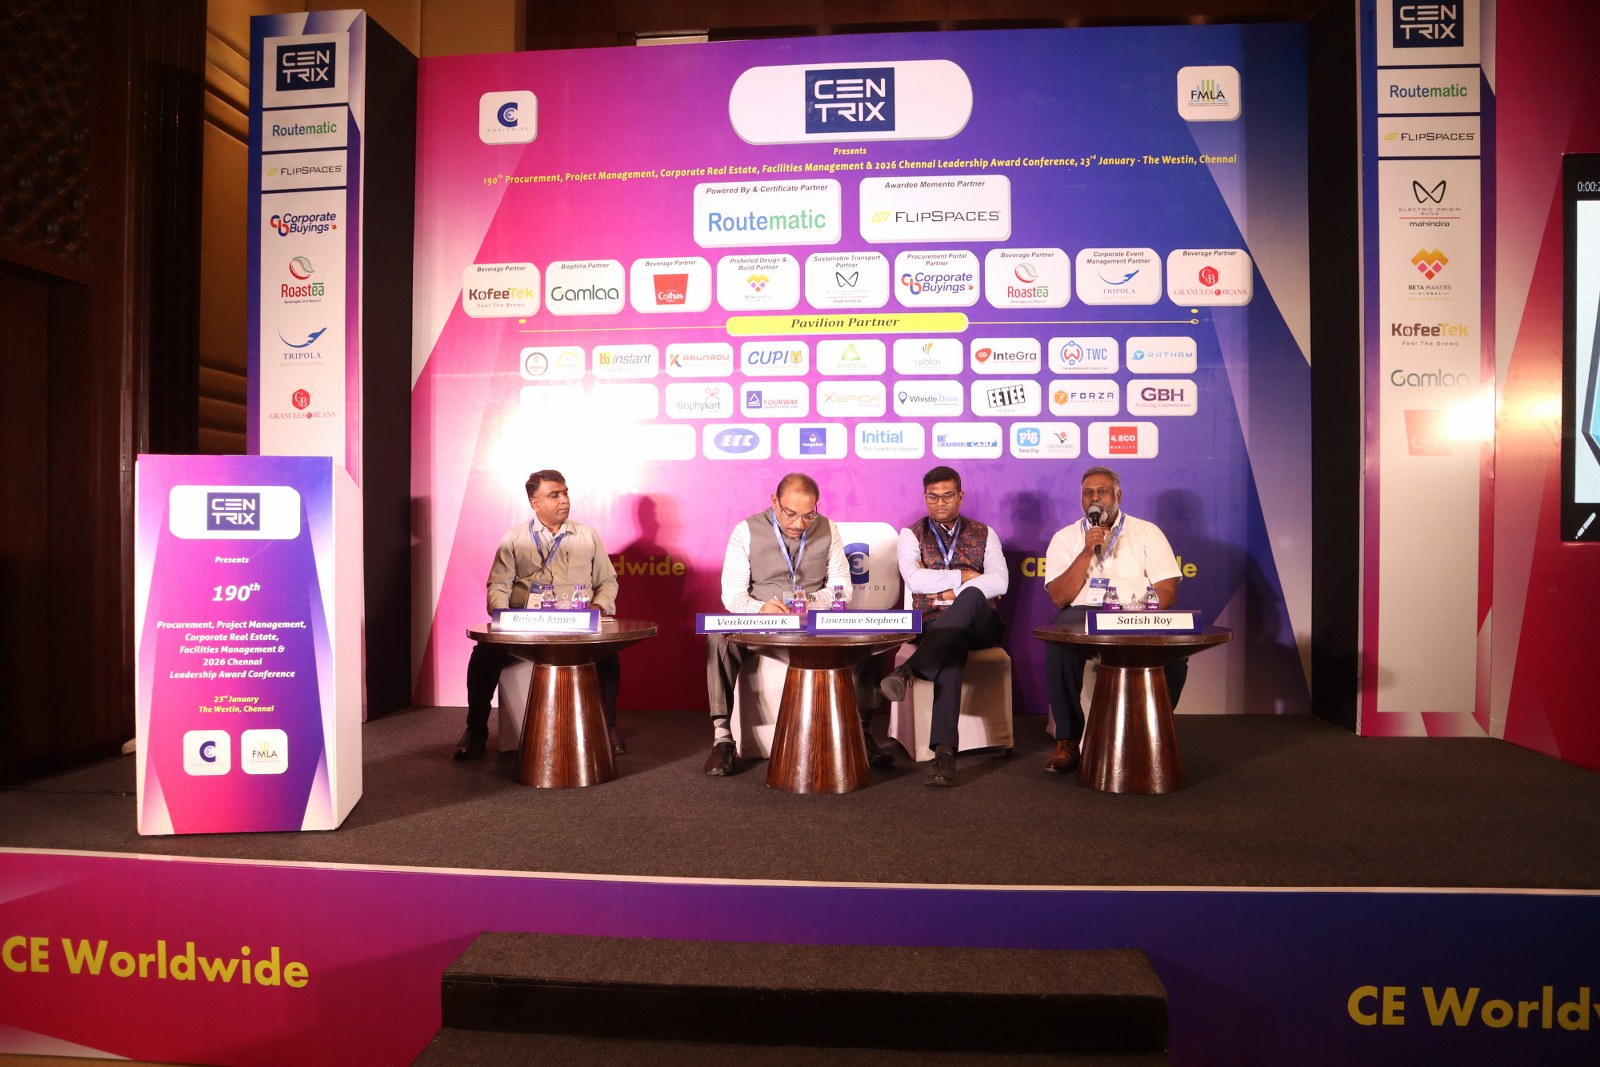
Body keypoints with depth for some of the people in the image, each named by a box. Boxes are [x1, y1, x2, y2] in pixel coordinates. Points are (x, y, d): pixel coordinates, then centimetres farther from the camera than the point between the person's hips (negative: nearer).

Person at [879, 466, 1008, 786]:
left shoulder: (984, 534, 16)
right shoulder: (911, 535, 12)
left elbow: (999, 582, -1)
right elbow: (915, 580, -7)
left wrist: (955, 593, -10)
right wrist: (964, 575, -5)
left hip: (978, 624, 1)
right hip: (933, 625, -1)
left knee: (970, 596, -37)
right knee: (952, 648, -38)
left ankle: (908, 669, -45)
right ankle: (944, 750, -45)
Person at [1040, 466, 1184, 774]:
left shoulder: (1146, 532, 12)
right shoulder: (1065, 538, 12)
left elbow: (1167, 590, 1)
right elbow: (1059, 598, -1)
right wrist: (1087, 552, -9)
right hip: (1083, 615, 0)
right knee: (1058, 640, -34)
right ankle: (1067, 740, -22)